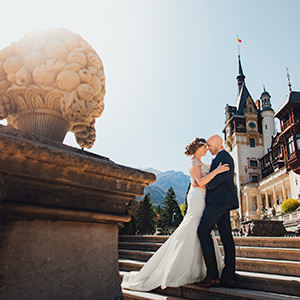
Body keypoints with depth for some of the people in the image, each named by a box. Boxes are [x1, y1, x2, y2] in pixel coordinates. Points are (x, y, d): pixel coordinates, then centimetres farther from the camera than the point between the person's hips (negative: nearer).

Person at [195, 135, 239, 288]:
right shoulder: (225, 158, 29)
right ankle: (229, 277, 3)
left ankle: (212, 275, -15)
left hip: (219, 199, -11)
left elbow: (222, 175, -19)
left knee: (203, 231, -15)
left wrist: (204, 183, -15)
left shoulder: (223, 155, -2)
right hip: (222, 201, 11)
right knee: (226, 236, 3)